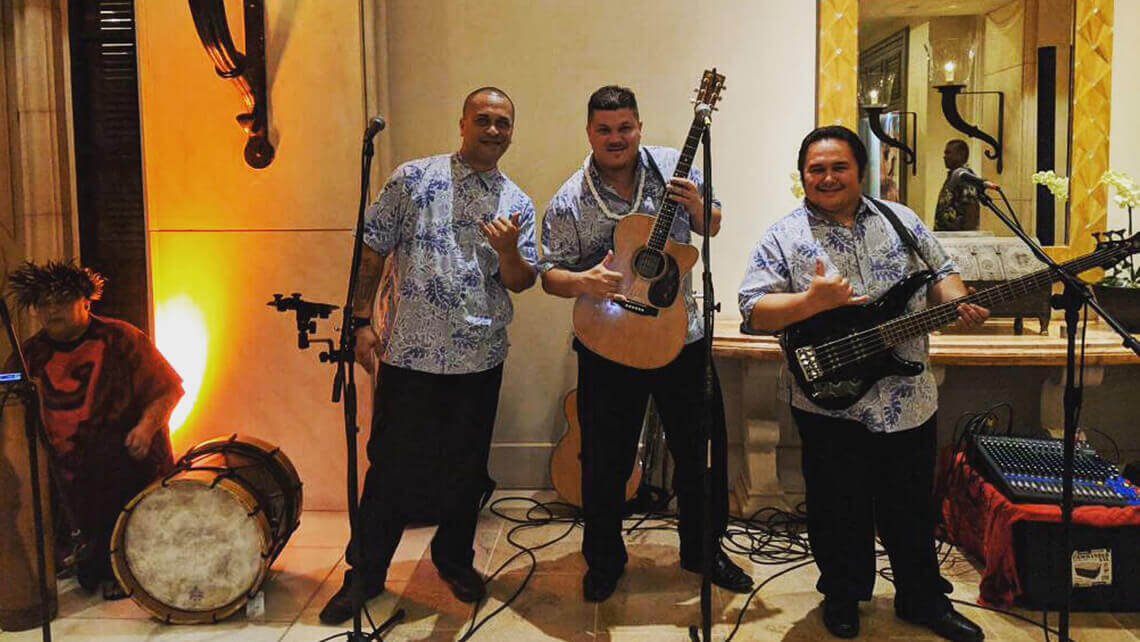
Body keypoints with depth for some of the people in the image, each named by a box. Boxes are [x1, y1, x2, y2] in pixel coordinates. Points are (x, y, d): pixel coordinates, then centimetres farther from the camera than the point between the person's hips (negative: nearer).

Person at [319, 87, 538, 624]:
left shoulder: (517, 204, 8)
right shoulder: (414, 178, 1)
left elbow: (522, 282, 6)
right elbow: (372, 251, 2)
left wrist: (507, 250, -15)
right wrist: (362, 319, -4)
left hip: (480, 358, 3)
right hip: (408, 352, -2)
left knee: (466, 468, 13)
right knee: (391, 465, 4)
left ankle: (455, 560, 34)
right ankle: (364, 574, 21)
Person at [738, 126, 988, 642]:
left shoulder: (902, 221, 7)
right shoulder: (783, 237, -5)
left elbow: (941, 273, 13)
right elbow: (753, 310, -12)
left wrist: (960, 305, -8)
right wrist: (814, 299, -26)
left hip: (910, 399, 3)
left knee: (913, 508, 17)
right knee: (839, 510, 11)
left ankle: (923, 600, 37)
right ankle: (842, 598, 34)